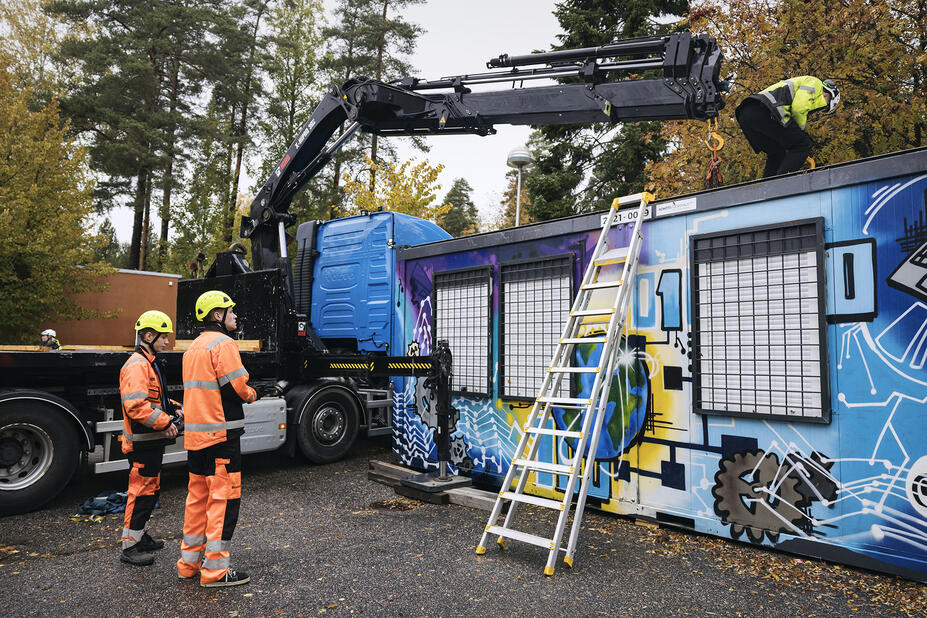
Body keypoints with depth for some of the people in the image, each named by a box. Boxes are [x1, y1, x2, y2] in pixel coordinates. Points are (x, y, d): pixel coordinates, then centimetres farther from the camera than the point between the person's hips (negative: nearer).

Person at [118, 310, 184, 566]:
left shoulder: (150, 363, 16)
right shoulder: (137, 365, -18)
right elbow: (136, 405, -28)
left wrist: (174, 409, 11)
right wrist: (166, 422, -25)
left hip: (153, 441, 10)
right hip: (142, 442, -10)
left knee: (150, 490, 19)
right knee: (142, 491, -2)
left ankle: (140, 535, 33)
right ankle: (130, 546, 10)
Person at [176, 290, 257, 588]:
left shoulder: (193, 347, 17)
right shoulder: (223, 343, -13)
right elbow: (236, 387, -20)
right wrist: (252, 394, 1)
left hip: (195, 434, 10)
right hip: (221, 433, -9)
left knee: (198, 496, 17)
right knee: (224, 497, -2)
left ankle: (189, 562, 27)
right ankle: (215, 568, 3)